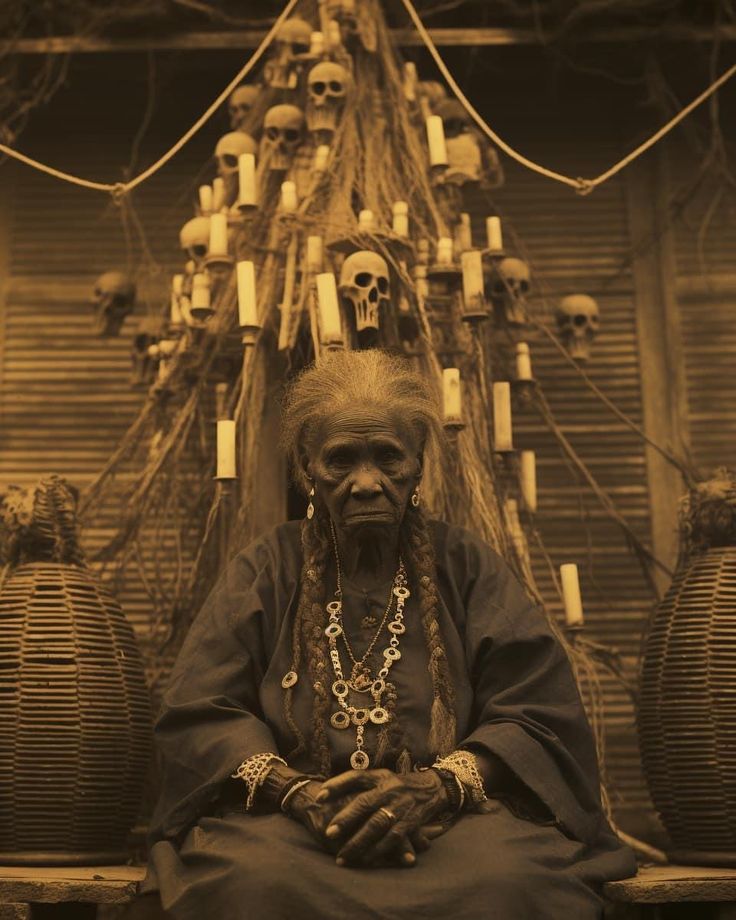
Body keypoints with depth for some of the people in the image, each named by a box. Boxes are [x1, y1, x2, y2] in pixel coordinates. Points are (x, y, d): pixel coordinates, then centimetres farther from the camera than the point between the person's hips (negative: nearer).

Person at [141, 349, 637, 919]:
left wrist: (439, 784, -14)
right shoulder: (269, 570, 15)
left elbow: (542, 716, 4)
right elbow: (197, 714, 5)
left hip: (449, 820, 0)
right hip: (289, 820, 0)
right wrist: (296, 790, -13)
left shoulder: (466, 566, 14)